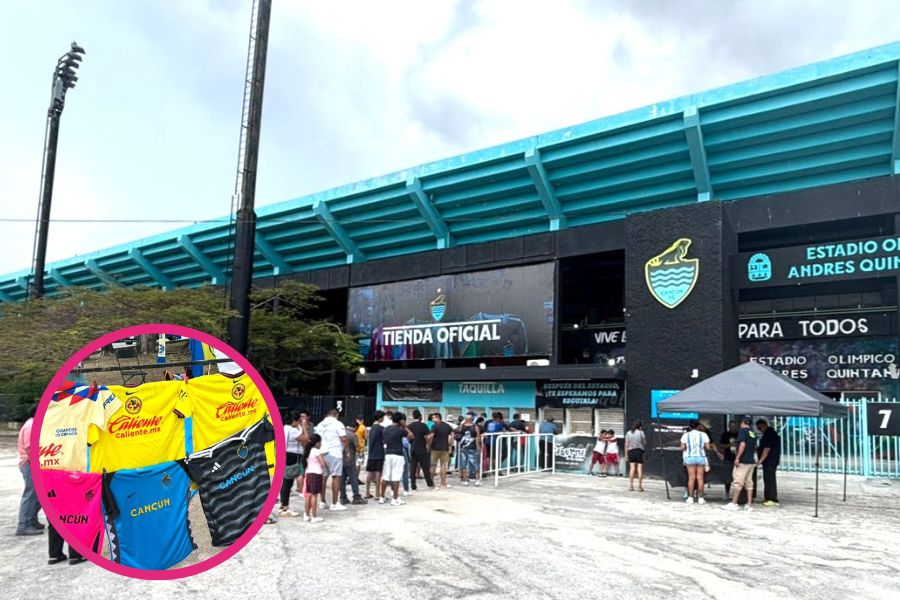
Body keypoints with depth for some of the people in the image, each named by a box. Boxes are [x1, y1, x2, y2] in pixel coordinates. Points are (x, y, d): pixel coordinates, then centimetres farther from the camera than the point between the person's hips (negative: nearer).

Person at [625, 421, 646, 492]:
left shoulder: (628, 433, 6)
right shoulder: (641, 432, -3)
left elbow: (626, 445, 5)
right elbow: (645, 443, 0)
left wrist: (626, 454, 9)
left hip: (631, 451, 3)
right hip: (639, 451, -2)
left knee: (632, 468, 3)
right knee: (640, 468, 3)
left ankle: (631, 485, 0)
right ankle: (640, 485, 3)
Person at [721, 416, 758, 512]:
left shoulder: (742, 430, -8)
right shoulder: (753, 433, 15)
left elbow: (743, 444, -20)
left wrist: (737, 457, -18)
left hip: (743, 461, -8)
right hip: (751, 461, 8)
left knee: (737, 482, -4)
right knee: (749, 482, 9)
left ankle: (733, 504, -2)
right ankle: (749, 504, 8)